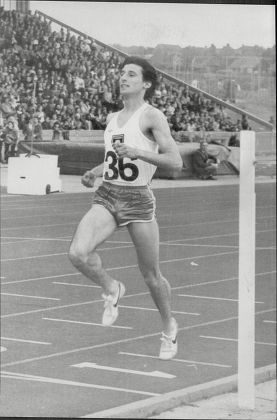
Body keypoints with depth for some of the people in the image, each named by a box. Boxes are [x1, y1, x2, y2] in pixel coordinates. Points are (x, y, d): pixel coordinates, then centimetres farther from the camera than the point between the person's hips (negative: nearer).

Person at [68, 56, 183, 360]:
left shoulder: (152, 117, -8)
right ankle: (111, 290, 8)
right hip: (106, 197, 5)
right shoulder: (113, 118, 13)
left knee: (151, 276, 7)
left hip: (138, 200, -5)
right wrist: (95, 172, 11)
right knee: (78, 253, -21)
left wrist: (136, 152, -26)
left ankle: (169, 327, 33)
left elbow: (175, 162, -17)